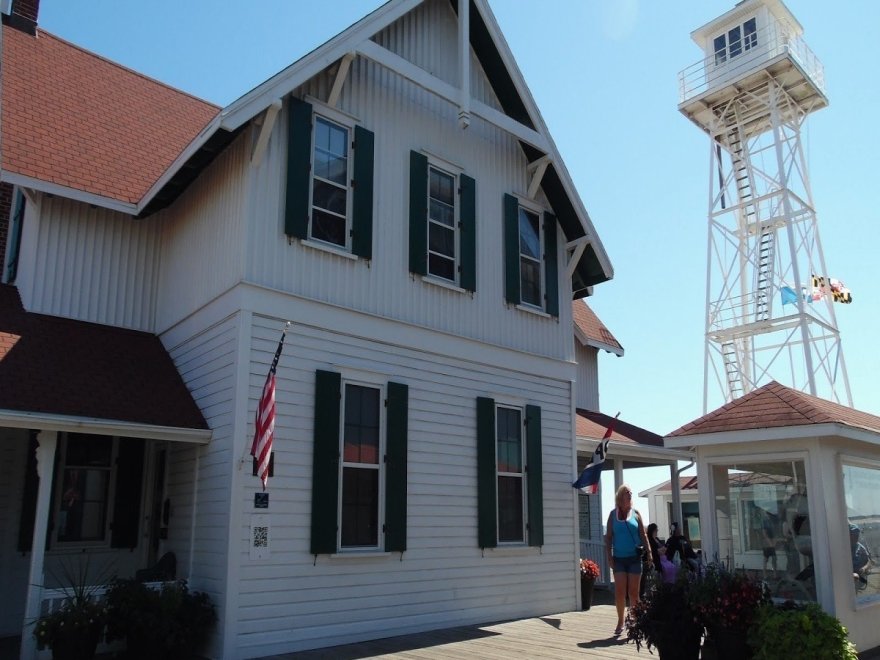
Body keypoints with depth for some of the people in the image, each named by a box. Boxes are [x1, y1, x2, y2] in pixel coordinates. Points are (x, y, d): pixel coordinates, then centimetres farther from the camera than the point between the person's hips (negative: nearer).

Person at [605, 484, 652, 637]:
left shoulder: (635, 513, 4)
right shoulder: (613, 514, 3)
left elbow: (643, 535, 5)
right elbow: (608, 537, 4)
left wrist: (649, 552, -6)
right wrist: (609, 556, -2)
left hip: (634, 557, 0)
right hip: (619, 558, 0)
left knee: (633, 592, 4)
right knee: (619, 592, -2)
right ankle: (620, 621, 12)